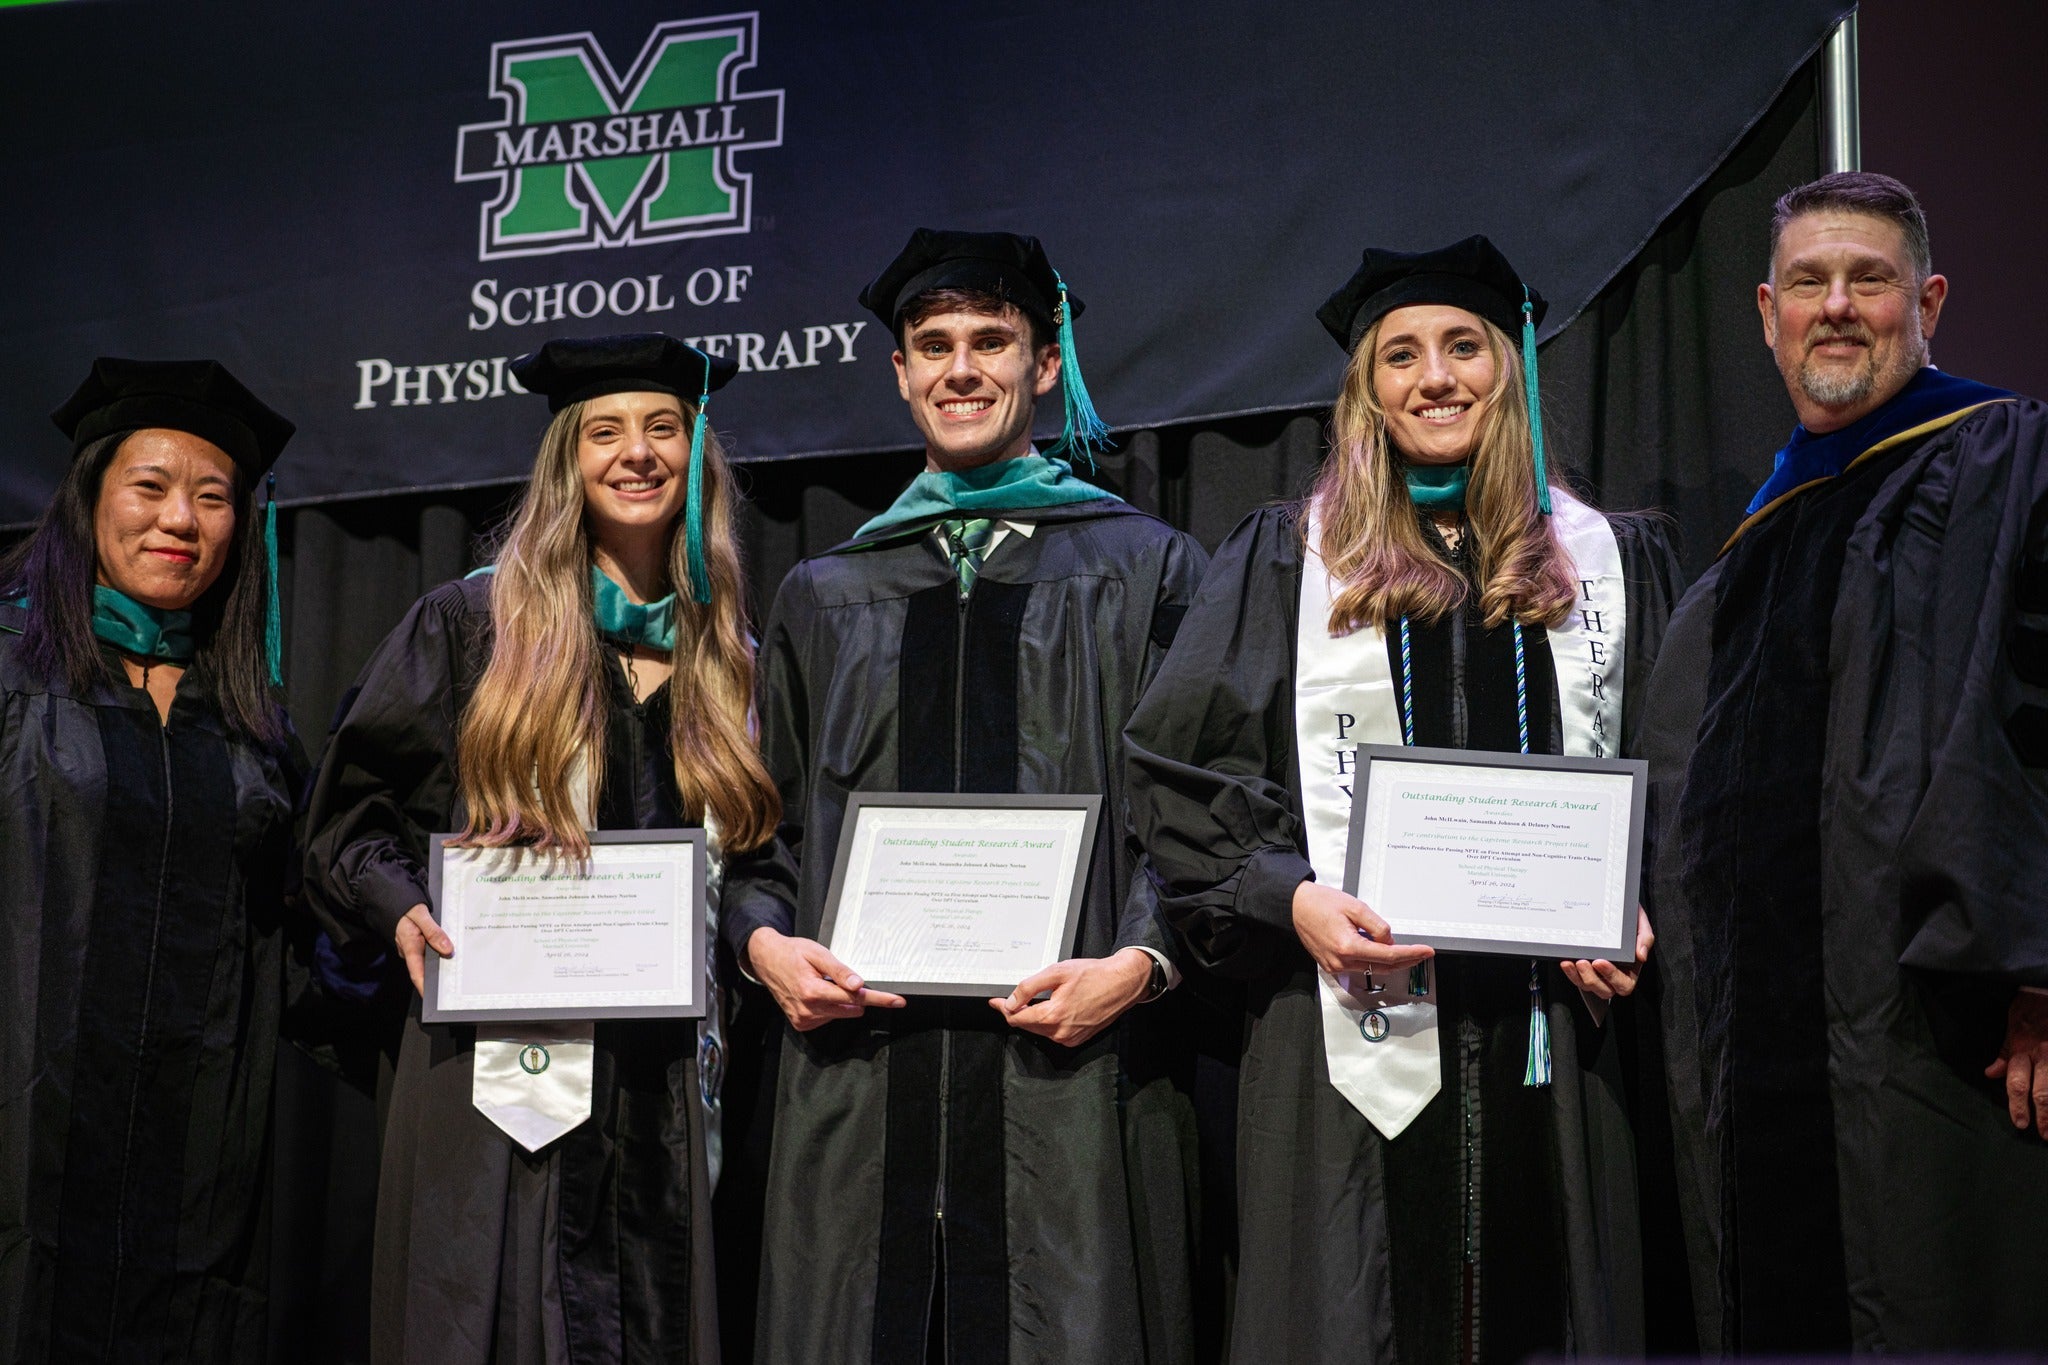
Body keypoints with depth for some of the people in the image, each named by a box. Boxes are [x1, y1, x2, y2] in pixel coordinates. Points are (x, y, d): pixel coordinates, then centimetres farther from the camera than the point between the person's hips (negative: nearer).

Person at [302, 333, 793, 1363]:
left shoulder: (730, 663, 14)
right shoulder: (472, 622, 3)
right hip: (504, 1070, -3)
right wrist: (402, 908, -12)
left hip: (661, 1077, 3)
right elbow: (350, 812, 5)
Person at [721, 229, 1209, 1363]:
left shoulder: (1144, 569, 11)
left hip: (1066, 1064, -2)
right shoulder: (825, 595, 19)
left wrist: (1141, 960, -13)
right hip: (860, 1067, 2)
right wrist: (764, 941, -1)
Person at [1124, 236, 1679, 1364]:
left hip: (1546, 1030, 2)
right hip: (1354, 1032, -1)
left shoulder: (1609, 560, 13)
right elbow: (1174, 772, 3)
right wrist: (1289, 899, -12)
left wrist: (1636, 921, -3)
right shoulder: (1287, 559, 8)